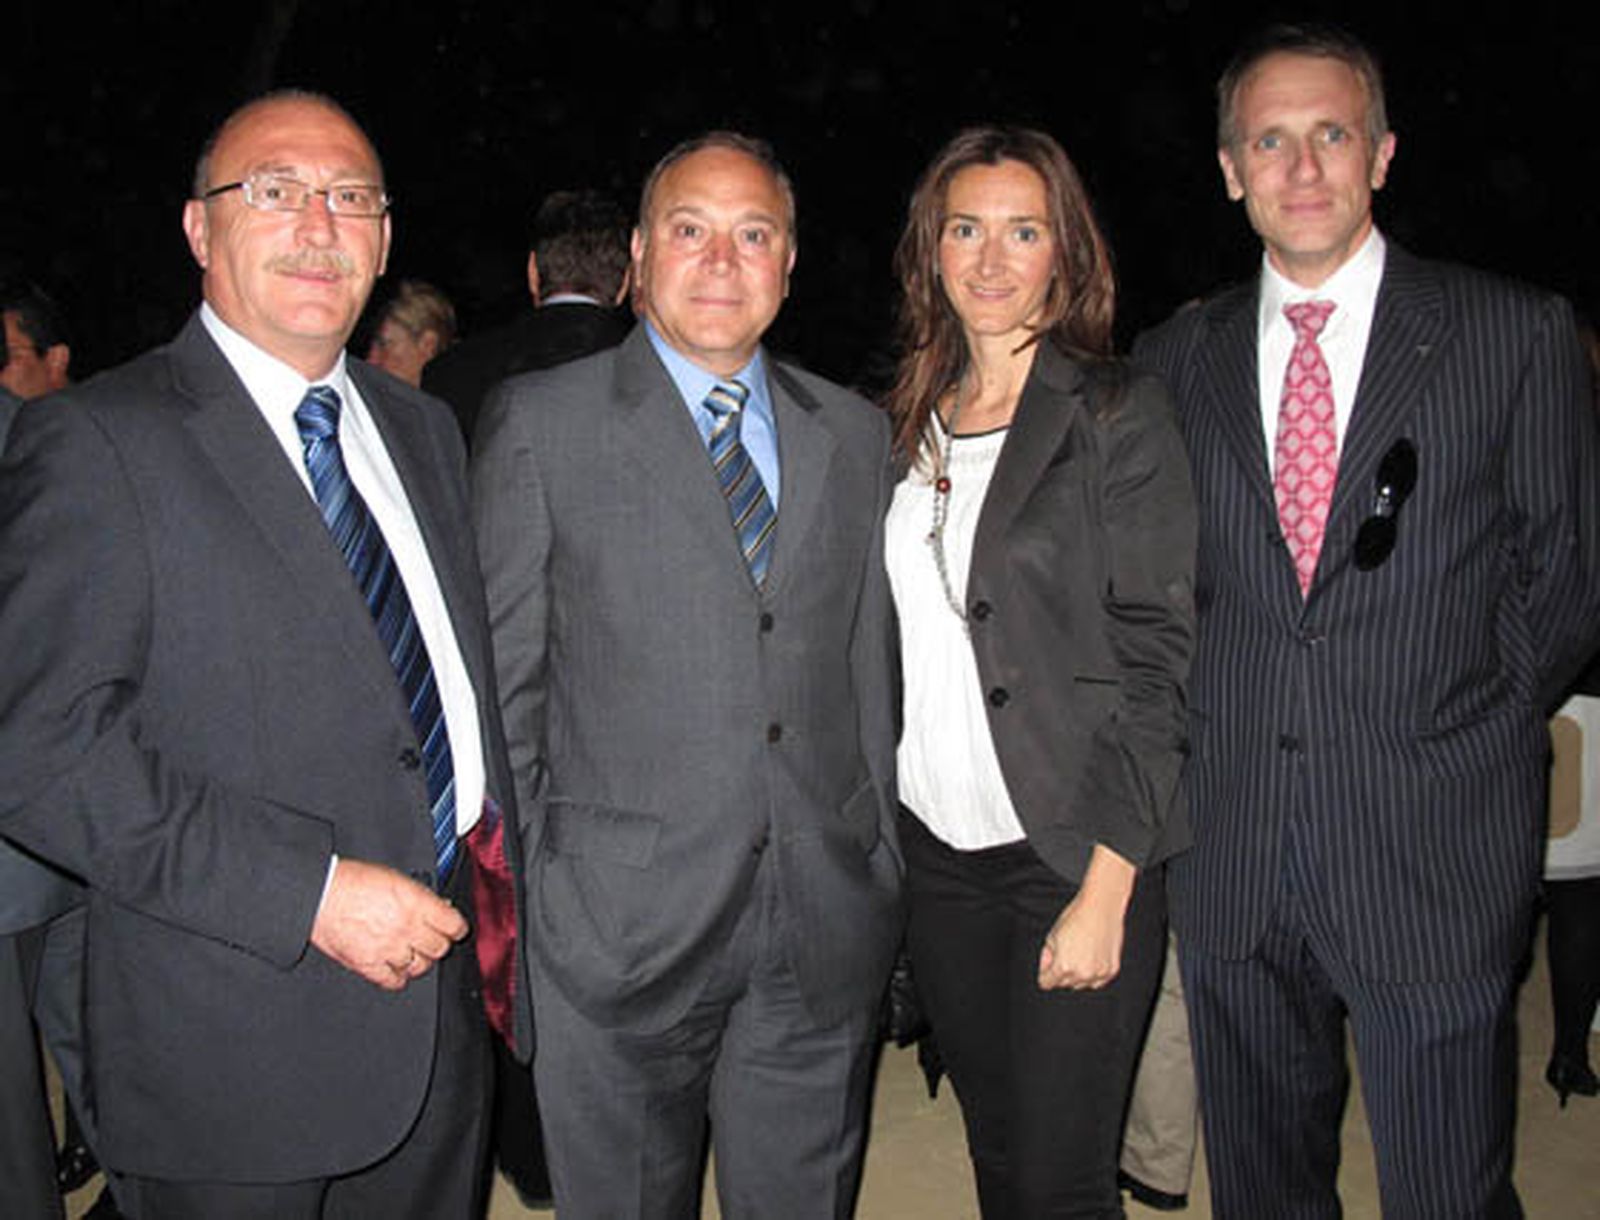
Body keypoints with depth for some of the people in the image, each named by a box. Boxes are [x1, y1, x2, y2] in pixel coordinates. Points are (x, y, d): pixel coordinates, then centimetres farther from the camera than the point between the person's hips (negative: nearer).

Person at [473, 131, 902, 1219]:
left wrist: (884, 872, 11)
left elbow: (871, 668, 11)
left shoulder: (855, 435, 9)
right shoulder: (541, 423, -2)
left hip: (826, 924, 3)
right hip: (619, 921, -3)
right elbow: (500, 678, -2)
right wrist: (510, 889, -3)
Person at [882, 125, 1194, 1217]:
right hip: (937, 850, 5)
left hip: (1074, 850, -5)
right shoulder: (910, 423, 10)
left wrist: (1104, 891, -15)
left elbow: (1156, 657, -10)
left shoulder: (1118, 414, -6)